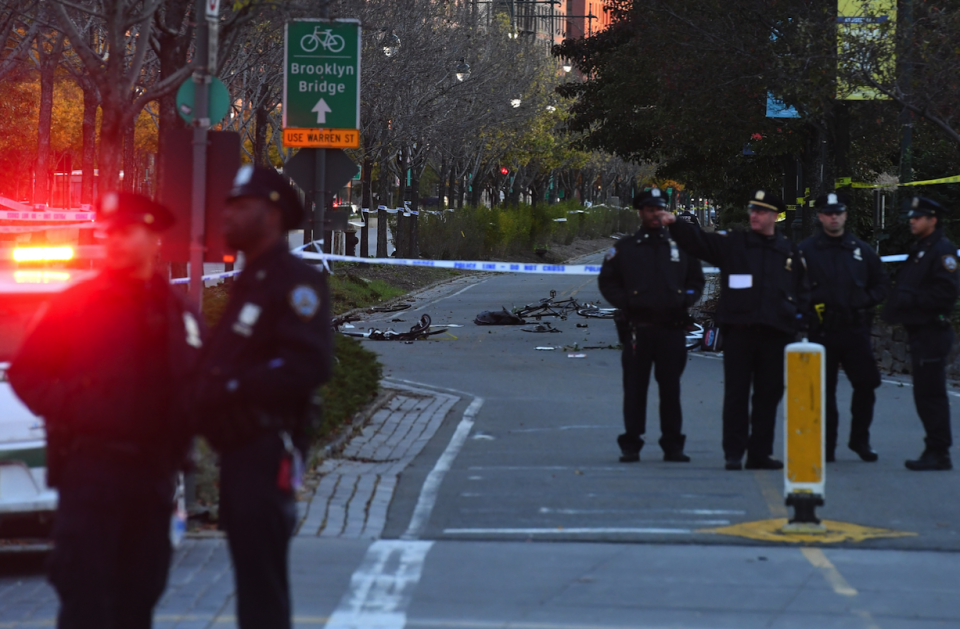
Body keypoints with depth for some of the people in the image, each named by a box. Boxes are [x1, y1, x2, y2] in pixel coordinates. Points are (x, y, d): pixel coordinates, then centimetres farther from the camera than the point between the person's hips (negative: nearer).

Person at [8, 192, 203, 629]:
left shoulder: (177, 312, 12)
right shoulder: (76, 304, 3)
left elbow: (193, 388, 15)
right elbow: (24, 374, 3)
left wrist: (177, 450, 1)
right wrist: (67, 409, -10)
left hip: (152, 474, 4)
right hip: (91, 466, -4)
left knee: (140, 593, 8)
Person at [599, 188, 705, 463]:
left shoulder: (680, 246, 12)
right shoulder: (624, 248, 8)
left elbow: (696, 280, 19)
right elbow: (607, 282, 11)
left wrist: (685, 300, 2)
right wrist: (625, 303, -3)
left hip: (672, 328, 1)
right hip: (638, 326, -1)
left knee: (671, 388, 4)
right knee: (635, 388, 0)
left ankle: (672, 445, 9)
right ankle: (631, 445, 5)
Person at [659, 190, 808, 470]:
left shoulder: (790, 251, 12)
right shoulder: (732, 243, 5)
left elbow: (801, 290, 19)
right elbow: (697, 241, -5)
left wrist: (796, 317, 5)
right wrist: (675, 224, -21)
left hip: (775, 333, 2)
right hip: (739, 331, -2)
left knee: (768, 395, 6)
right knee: (736, 394, -2)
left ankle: (760, 453, 13)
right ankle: (734, 454, 1)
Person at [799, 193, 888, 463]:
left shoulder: (861, 250, 11)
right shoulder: (806, 250, 3)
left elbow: (881, 283, 18)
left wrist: (866, 301, 2)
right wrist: (808, 306, -9)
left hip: (856, 329, 2)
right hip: (822, 331, -2)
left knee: (866, 385, -1)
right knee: (824, 391, 1)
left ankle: (860, 440, 15)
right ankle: (826, 445, 9)